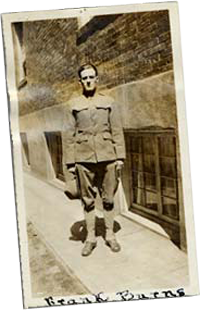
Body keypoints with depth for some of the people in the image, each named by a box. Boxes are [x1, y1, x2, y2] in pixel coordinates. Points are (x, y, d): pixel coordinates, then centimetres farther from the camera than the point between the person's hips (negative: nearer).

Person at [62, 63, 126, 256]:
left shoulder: (108, 102, 6)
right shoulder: (74, 105, 6)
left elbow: (117, 131, 4)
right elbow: (69, 134, 4)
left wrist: (120, 157, -2)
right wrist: (70, 161, 0)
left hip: (107, 157, 0)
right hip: (84, 159, 0)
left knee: (108, 199, 8)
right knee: (87, 200, 7)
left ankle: (110, 235, 22)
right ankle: (90, 237, 19)